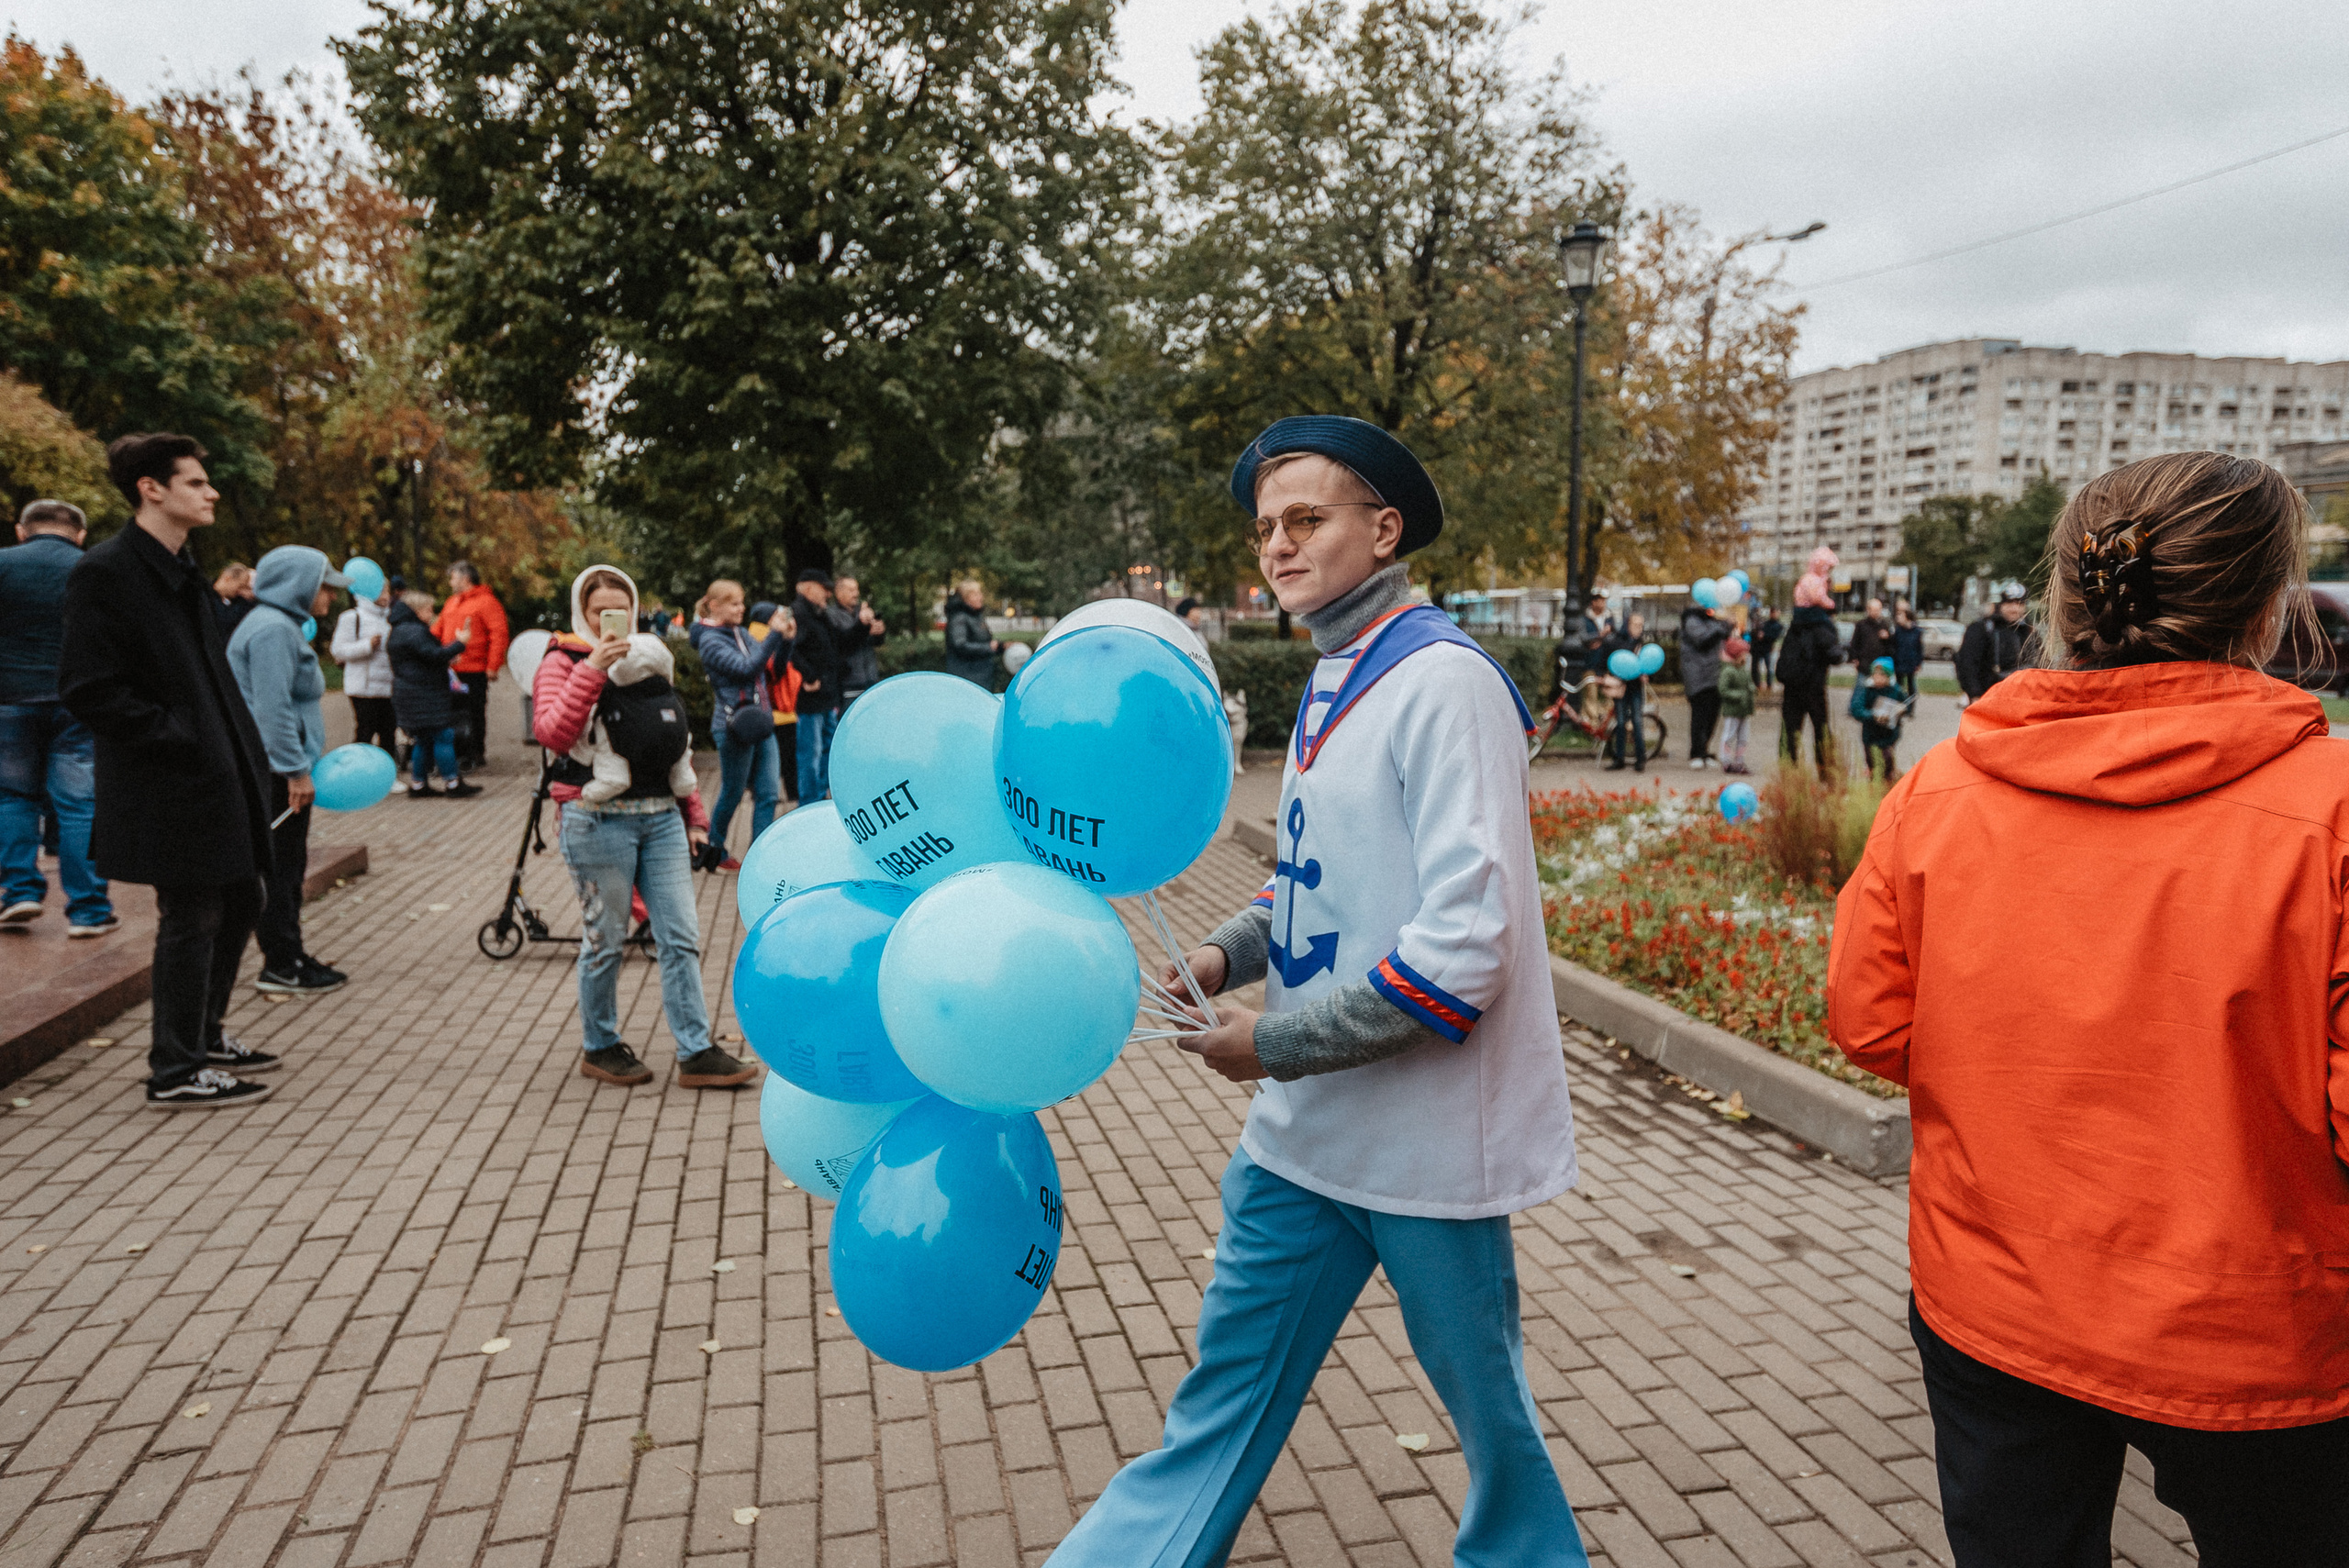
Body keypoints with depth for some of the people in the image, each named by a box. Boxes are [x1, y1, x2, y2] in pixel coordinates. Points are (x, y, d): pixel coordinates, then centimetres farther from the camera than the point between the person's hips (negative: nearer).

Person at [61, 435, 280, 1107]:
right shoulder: (104, 572, -14)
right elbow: (86, 688, -18)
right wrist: (175, 736, -18)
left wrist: (242, 751, 11)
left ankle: (204, 1035, 33)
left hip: (217, 774, 9)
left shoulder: (184, 573, 14)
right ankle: (175, 1071, 13)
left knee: (240, 900, 16)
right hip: (168, 786, -9)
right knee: (191, 919, -1)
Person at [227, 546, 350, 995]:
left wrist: (306, 760, 25)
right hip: (274, 771, -11)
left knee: (288, 866, 16)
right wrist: (297, 770, -22)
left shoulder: (282, 625, 18)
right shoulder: (272, 629, -16)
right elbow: (273, 709, -22)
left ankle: (287, 955, 25)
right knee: (279, 867, -3)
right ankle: (281, 968, 4)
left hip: (278, 770, 11)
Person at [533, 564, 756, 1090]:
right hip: (599, 822, -5)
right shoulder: (563, 661, 0)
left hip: (661, 816, 5)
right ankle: (599, 1047, 23)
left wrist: (693, 815, 16)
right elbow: (553, 734, -18)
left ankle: (696, 1053, 5)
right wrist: (592, 669, -25)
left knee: (682, 936, 1)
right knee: (604, 940, 5)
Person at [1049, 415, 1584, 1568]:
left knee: (1484, 1404, 16)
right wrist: (1231, 950, 2)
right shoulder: (1332, 684, 10)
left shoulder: (1442, 681, -17)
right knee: (1224, 1393, 16)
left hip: (1426, 1139, -7)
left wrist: (1280, 1044, -17)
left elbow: (1466, 940, -24)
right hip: (1304, 1130, 7)